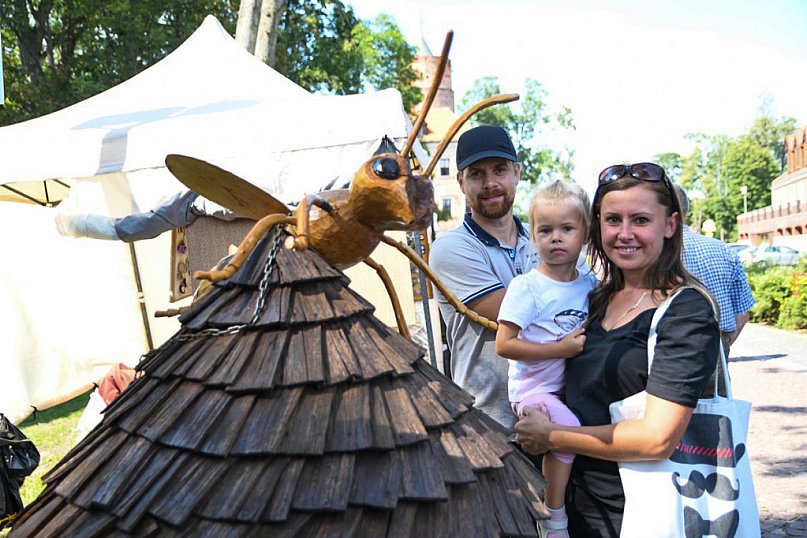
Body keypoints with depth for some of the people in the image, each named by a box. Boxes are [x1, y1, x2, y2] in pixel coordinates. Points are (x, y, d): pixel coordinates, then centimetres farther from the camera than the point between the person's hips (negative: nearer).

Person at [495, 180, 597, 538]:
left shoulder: (591, 284, 5)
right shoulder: (527, 286, -12)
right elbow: (504, 345, -17)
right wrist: (561, 349, -18)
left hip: (572, 385, 7)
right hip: (533, 386, -6)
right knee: (568, 428, -25)